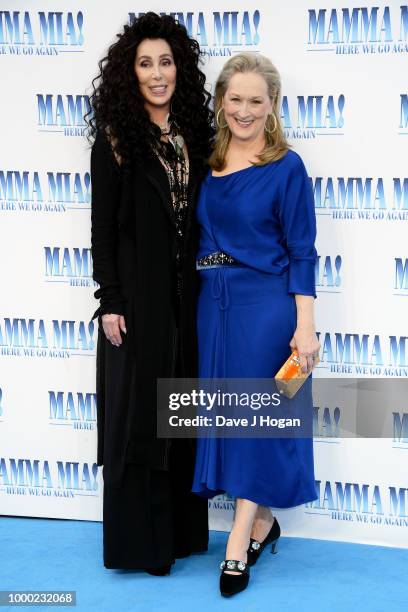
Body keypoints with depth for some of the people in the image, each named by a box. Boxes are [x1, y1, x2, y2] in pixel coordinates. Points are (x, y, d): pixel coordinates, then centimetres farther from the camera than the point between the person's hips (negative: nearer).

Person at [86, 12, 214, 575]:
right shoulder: (116, 137, -4)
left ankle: (181, 528, 23)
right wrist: (110, 300, -11)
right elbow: (103, 223, -6)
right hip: (138, 294, -4)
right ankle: (139, 540, 14)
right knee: (138, 412, 2)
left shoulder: (194, 132, 8)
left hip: (187, 293, 4)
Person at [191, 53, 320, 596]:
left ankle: (239, 544, 9)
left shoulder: (286, 167, -7)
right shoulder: (208, 163, 7)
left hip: (266, 305, -5)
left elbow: (301, 252, -8)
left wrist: (305, 326, -14)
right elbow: (201, 238, 13)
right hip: (213, 304, 6)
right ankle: (262, 523, 26)